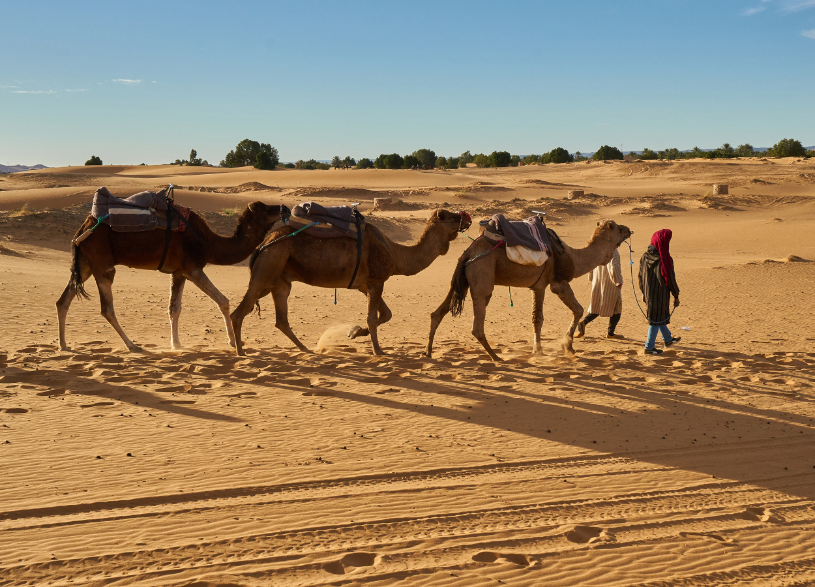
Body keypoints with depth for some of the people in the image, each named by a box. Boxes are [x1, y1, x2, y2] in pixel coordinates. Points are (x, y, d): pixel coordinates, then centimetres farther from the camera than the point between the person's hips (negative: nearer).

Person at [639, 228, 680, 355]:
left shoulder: (645, 256, -3)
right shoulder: (665, 259, -19)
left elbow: (641, 276, 5)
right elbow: (670, 279, -13)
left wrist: (644, 293, 17)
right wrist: (676, 296, -2)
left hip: (649, 292, 6)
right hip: (661, 294, -6)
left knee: (660, 315, 23)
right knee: (657, 318, 5)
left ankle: (668, 339, 43)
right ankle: (649, 347, 10)